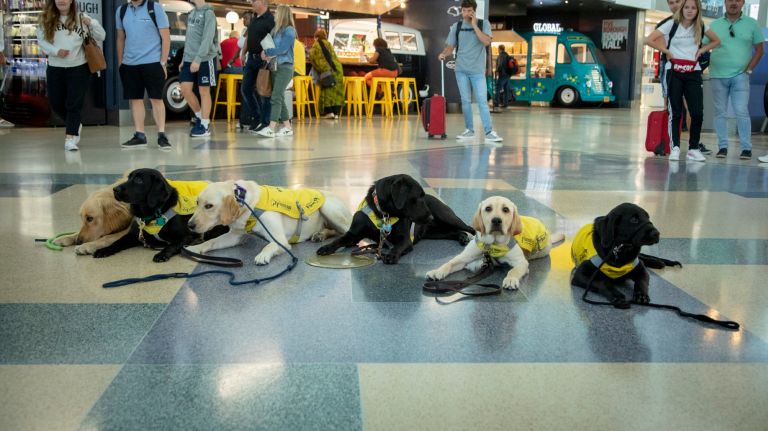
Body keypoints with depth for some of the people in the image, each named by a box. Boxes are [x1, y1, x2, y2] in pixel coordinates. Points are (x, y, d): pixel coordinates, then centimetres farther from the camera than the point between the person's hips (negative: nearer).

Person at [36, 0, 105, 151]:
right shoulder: (46, 19, 2)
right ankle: (75, 125, 35)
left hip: (78, 68, -3)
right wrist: (55, 51, -14)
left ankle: (70, 138, -4)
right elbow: (40, 40, 2)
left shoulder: (81, 18, -2)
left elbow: (101, 37, -1)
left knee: (74, 104, -5)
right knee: (56, 103, 12)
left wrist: (92, 23, -19)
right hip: (54, 69, 3)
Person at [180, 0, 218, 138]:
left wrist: (198, 59, -23)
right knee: (185, 89, 1)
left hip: (204, 60, -7)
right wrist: (184, 58, 14)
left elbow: (207, 39, -17)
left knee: (204, 92, -1)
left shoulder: (208, 13, -9)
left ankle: (205, 125, 5)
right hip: (189, 59, 7)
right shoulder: (191, 13, 15)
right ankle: (199, 116, 18)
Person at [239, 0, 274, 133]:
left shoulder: (270, 20, -13)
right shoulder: (254, 18, 14)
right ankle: (255, 117, 23)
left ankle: (264, 122, 6)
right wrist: (243, 53, 19)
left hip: (263, 60, -9)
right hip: (251, 58, 9)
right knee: (245, 89, 10)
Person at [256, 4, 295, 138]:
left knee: (276, 97, -15)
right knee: (279, 98, 8)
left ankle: (271, 129, -20)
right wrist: (269, 55, -4)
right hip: (275, 66, 8)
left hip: (285, 67, -8)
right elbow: (272, 46, 17)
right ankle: (287, 127, 12)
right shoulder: (276, 30, 16)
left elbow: (282, 49, -16)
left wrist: (267, 52, -5)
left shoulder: (289, 30, -8)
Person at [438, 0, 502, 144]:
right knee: (465, 101, 6)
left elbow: (486, 42, -15)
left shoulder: (484, 24, 0)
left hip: (477, 70, -3)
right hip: (461, 69, 3)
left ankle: (489, 132, -9)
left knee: (482, 101, -7)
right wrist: (443, 54, -14)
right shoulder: (456, 26, 6)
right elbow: (450, 46, 8)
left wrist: (474, 25, -15)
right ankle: (469, 130, 14)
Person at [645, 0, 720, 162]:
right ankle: (675, 147, 4)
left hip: (693, 73, 2)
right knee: (676, 112, -2)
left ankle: (693, 149, 5)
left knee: (698, 113, -6)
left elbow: (716, 41, 21)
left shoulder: (701, 26, 7)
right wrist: (666, 51, -4)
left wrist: (702, 50, 6)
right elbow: (649, 40, -6)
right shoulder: (672, 24, -1)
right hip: (674, 72, -2)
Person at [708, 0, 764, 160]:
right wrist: (709, 67, -5)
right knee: (720, 112, 4)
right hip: (718, 76, 2)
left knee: (741, 112, -9)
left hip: (740, 76, -2)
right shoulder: (714, 25, 7)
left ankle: (746, 148, -3)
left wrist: (749, 70, -1)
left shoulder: (751, 24, 5)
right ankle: (722, 147, 11)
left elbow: (759, 50, 7)